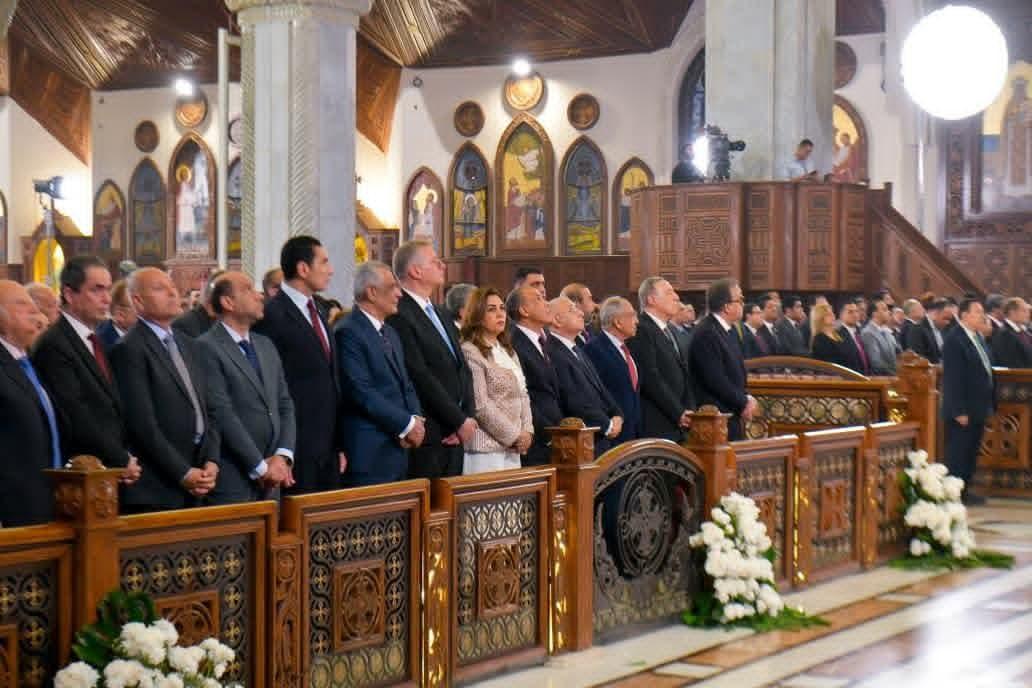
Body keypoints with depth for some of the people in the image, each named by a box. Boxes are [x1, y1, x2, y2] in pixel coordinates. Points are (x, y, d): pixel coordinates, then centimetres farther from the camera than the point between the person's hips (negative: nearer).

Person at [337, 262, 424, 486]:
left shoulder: (390, 333, 19)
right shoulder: (349, 333, -10)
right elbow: (362, 392, -17)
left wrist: (416, 419, 0)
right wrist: (407, 424, -12)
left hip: (398, 450, 8)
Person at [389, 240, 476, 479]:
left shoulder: (441, 316, 19)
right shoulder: (399, 316, -12)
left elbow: (463, 369, 15)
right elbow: (420, 377, -16)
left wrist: (468, 417, -1)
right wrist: (460, 421, -11)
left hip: (454, 437, 8)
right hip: (425, 436, -8)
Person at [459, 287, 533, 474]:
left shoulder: (509, 352, 18)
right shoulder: (470, 352, -9)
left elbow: (523, 395, 18)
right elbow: (480, 405, -14)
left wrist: (527, 431, 2)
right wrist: (514, 436, -10)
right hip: (486, 449, -8)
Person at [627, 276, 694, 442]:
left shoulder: (668, 330, 19)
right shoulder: (641, 331, -12)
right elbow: (650, 379, -18)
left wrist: (689, 410, 6)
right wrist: (679, 412, -14)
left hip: (678, 424, 9)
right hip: (656, 425, -9)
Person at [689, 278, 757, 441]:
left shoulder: (729, 330, 12)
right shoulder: (706, 333, -17)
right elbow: (716, 380, -20)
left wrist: (747, 399, 1)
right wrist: (744, 403, -9)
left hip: (733, 417, 9)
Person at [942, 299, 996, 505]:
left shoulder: (978, 338, 12)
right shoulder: (954, 341, -16)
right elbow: (953, 379, -19)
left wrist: (991, 403, 13)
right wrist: (959, 411, -21)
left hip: (978, 409, 9)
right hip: (963, 411, -9)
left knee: (971, 453, 14)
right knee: (958, 454, -2)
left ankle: (965, 490, 22)